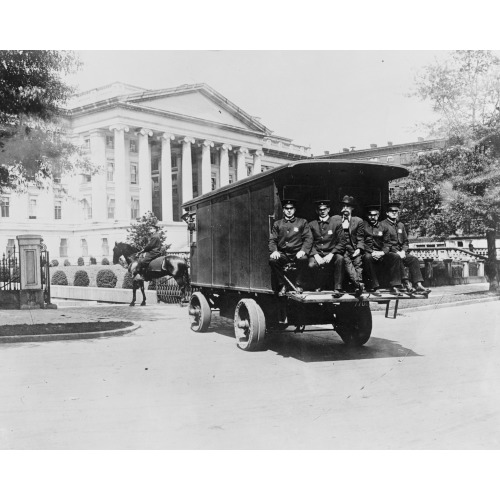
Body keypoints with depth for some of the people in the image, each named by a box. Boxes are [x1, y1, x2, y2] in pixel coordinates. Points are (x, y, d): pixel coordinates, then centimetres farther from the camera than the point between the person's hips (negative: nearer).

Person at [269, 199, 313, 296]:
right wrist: (274, 251, -12)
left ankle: (299, 286, -14)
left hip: (297, 253, -1)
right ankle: (282, 285, -9)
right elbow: (272, 240, 10)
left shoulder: (303, 222, 11)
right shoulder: (277, 224, 17)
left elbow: (309, 238, 1)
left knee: (303, 259, -36)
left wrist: (303, 250, -18)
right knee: (272, 260, -30)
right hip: (282, 254, 2)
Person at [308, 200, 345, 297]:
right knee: (312, 264, -32)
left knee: (339, 259, -35)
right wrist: (316, 255, -13)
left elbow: (342, 243, 0)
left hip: (332, 253, -1)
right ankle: (319, 286, -3)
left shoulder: (336, 223, 6)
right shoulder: (312, 224, 12)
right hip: (317, 254, 1)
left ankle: (337, 289, -25)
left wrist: (330, 255, -14)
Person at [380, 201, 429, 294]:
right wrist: (396, 252, -17)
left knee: (414, 259, -21)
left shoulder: (401, 225, 21)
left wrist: (403, 251, -3)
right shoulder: (382, 225, 0)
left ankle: (418, 285, -31)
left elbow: (405, 242, 18)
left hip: (401, 252, 6)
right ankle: (406, 283, -40)